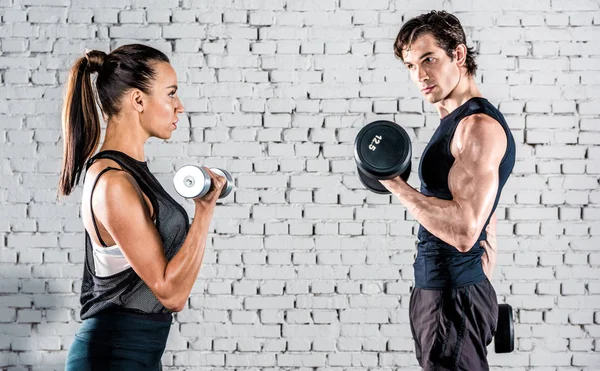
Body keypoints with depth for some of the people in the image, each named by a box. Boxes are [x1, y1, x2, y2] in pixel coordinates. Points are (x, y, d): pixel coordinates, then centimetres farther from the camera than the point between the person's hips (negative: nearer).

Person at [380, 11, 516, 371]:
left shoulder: (479, 125, -17)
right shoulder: (457, 122, 15)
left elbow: (464, 231, -28)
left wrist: (395, 184, -22)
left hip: (453, 299, -10)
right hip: (440, 291, 10)